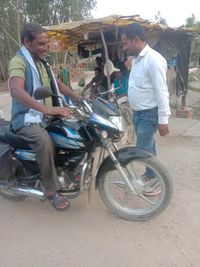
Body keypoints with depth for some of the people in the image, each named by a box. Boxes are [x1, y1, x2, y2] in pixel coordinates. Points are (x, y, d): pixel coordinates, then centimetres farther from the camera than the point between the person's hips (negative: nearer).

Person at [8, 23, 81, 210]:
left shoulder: (42, 62, 16)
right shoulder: (19, 61, -14)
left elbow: (57, 84, 24)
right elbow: (16, 91, -34)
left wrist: (79, 98, 12)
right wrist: (46, 108, -46)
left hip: (46, 116, 9)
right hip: (27, 118, -9)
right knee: (44, 140, -36)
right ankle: (51, 190, -21)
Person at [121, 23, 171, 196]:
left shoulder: (153, 59, -20)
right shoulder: (138, 58, 10)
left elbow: (161, 92, -22)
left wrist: (163, 119, -22)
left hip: (150, 113, -9)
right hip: (138, 112, 9)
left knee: (144, 149, -5)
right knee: (147, 147, 19)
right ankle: (149, 175, 35)